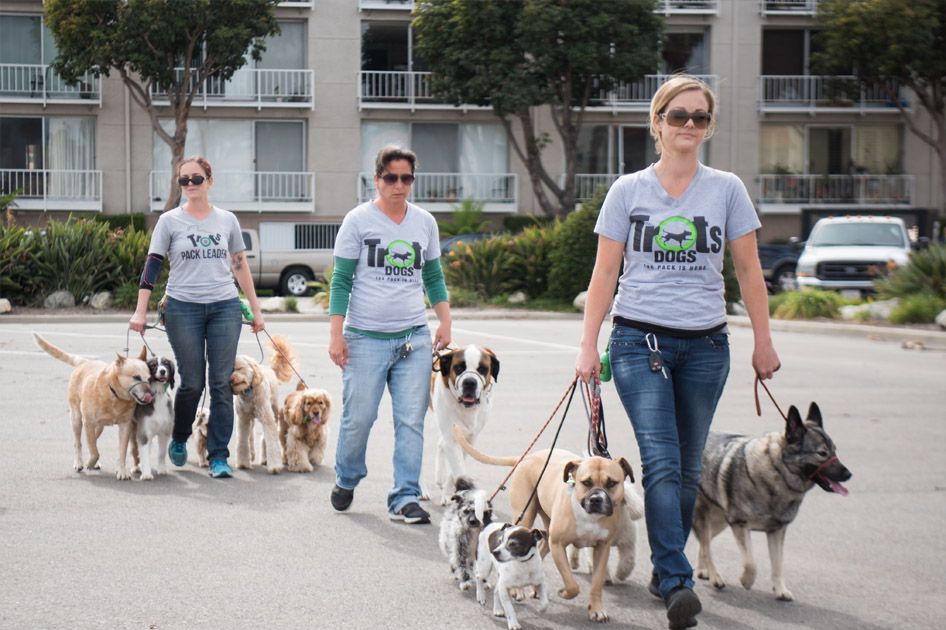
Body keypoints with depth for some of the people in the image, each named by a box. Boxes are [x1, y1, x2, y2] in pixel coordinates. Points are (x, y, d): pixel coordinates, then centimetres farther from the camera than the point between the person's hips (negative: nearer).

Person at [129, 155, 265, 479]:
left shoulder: (227, 220, 9)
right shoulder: (170, 221, 2)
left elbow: (240, 266, 15)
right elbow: (152, 267, 0)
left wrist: (255, 309, 14)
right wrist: (140, 311, -8)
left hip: (224, 307, 2)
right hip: (183, 307, -2)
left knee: (221, 383, -2)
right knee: (192, 382, 1)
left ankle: (219, 456, 3)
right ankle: (179, 439, 28)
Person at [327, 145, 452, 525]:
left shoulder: (425, 222, 11)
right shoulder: (358, 220, 0)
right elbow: (341, 280, -1)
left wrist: (445, 321, 10)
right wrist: (336, 334, -6)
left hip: (414, 337, 3)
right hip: (366, 337, -3)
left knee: (411, 421, -3)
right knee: (358, 418, 0)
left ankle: (405, 499, 0)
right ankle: (346, 480, 25)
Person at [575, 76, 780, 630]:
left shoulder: (727, 189, 6)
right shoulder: (628, 191, 4)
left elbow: (749, 272, 9)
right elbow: (605, 273, 5)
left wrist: (763, 343, 6)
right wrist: (589, 346, 0)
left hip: (705, 344, 2)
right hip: (640, 339, -2)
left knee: (688, 466, 7)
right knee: (661, 462, -15)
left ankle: (665, 569, 20)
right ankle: (677, 583, -19)